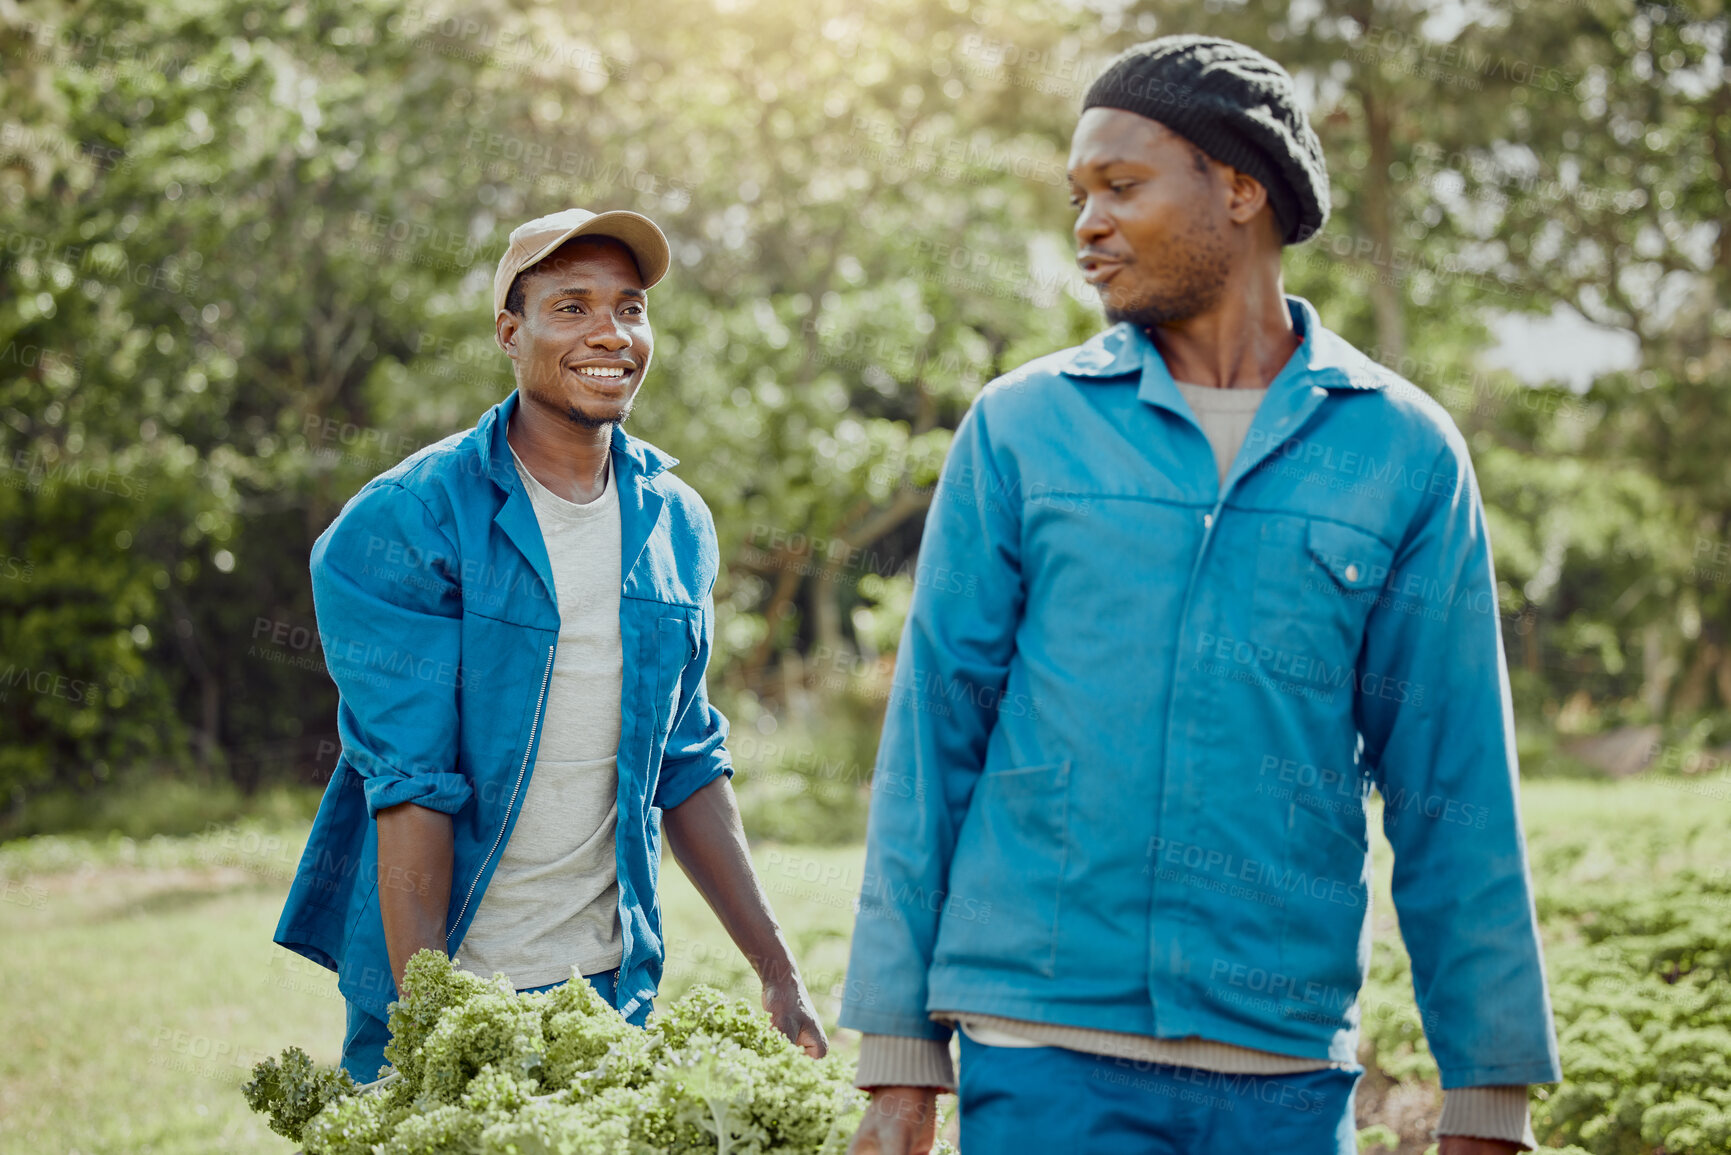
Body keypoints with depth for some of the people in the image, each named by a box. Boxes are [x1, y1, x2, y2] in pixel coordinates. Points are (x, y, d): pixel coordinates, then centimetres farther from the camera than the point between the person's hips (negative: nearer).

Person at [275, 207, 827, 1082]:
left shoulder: (677, 527, 6)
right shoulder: (401, 525, -11)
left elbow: (685, 765, 11)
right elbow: (409, 780, -15)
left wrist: (779, 974, 8)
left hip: (613, 983, 4)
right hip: (443, 978, -4)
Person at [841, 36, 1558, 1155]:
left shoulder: (1403, 451, 3)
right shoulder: (1019, 430, 4)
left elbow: (1454, 786, 4)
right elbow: (932, 736, 4)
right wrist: (900, 1060, 1)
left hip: (1285, 1062, 1)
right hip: (1042, 1050, 0)